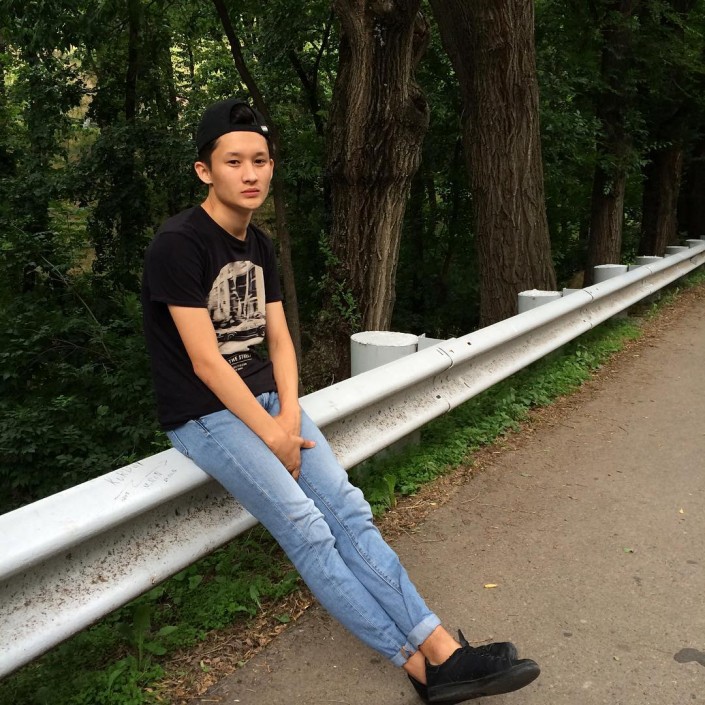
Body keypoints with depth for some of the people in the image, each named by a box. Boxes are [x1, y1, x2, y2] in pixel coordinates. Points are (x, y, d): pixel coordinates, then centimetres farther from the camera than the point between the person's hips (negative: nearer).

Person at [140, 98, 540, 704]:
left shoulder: (259, 245, 10)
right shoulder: (179, 244, -14)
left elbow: (279, 339, 8)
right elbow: (205, 362, -18)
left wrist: (289, 414, -9)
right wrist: (273, 434, -14)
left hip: (265, 399, 7)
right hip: (205, 414, -6)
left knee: (349, 510, -9)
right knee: (305, 527, -18)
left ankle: (444, 651, -8)